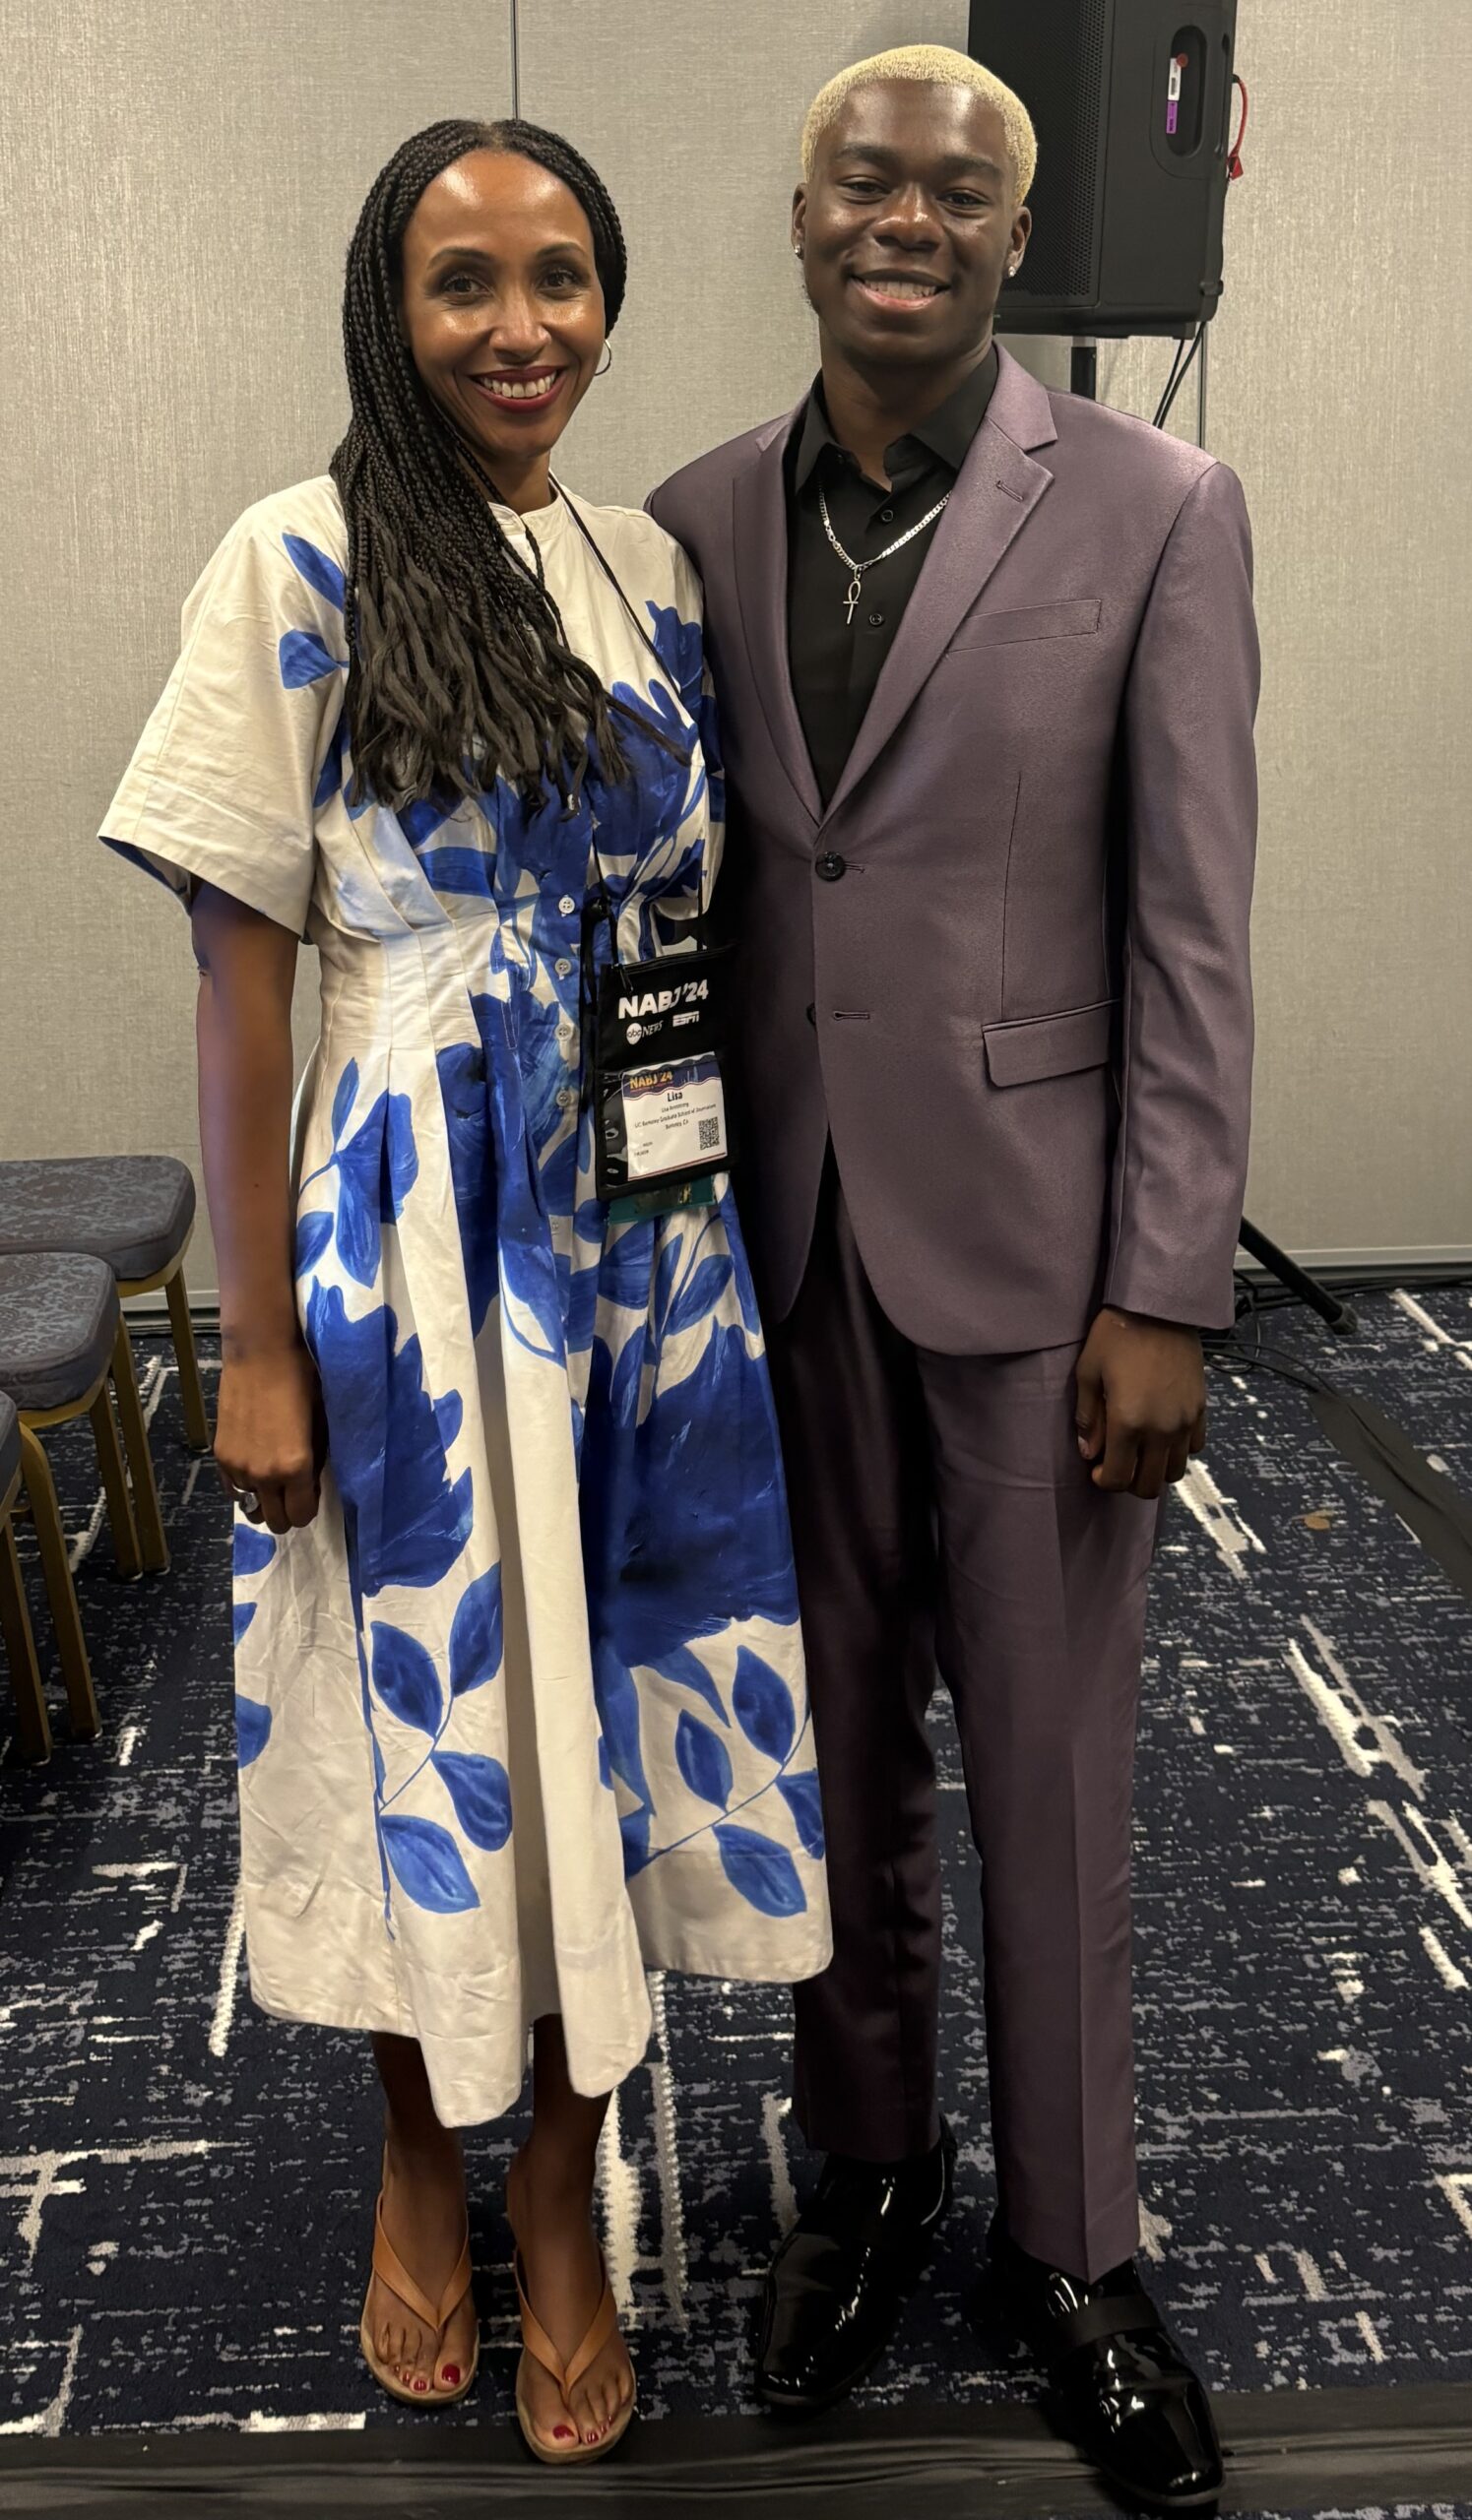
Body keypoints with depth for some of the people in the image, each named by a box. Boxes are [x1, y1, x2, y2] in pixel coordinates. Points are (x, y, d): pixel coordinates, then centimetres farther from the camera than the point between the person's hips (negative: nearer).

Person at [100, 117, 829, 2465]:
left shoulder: (653, 571, 7)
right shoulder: (301, 564, -8)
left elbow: (695, 922, 12)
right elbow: (242, 970, -9)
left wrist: (740, 1239, 9)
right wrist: (261, 1343, -10)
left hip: (648, 1220, 4)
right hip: (416, 1222, -4)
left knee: (613, 1683, 11)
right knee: (437, 1686, 9)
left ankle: (562, 2201, 31)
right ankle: (420, 2164, 36)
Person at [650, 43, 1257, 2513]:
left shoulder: (1155, 514, -6)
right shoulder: (700, 522, 5)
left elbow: (1191, 935, -8)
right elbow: (678, 895, 9)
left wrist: (1162, 1297, -11)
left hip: (1028, 1244, -3)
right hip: (785, 1244, 3)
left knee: (1051, 1778, 9)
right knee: (839, 1751, 16)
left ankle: (1067, 2240, 29)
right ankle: (869, 2166, 37)